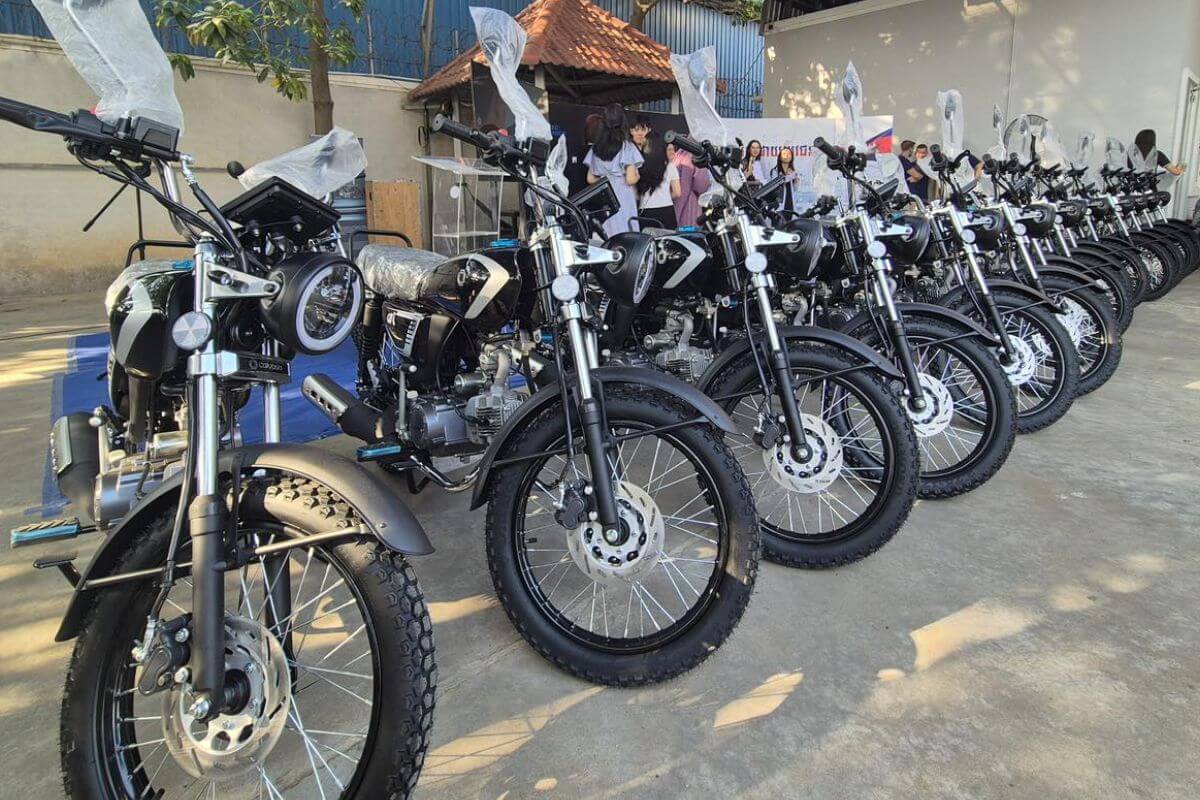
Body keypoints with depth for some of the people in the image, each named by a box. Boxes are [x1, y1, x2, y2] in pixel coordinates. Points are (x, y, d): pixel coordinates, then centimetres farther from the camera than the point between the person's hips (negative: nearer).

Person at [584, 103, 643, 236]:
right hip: (623, 201, -5)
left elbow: (590, 179, 10)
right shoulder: (627, 147, -6)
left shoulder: (596, 148, 8)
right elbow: (630, 179, -12)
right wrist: (637, 175, 8)